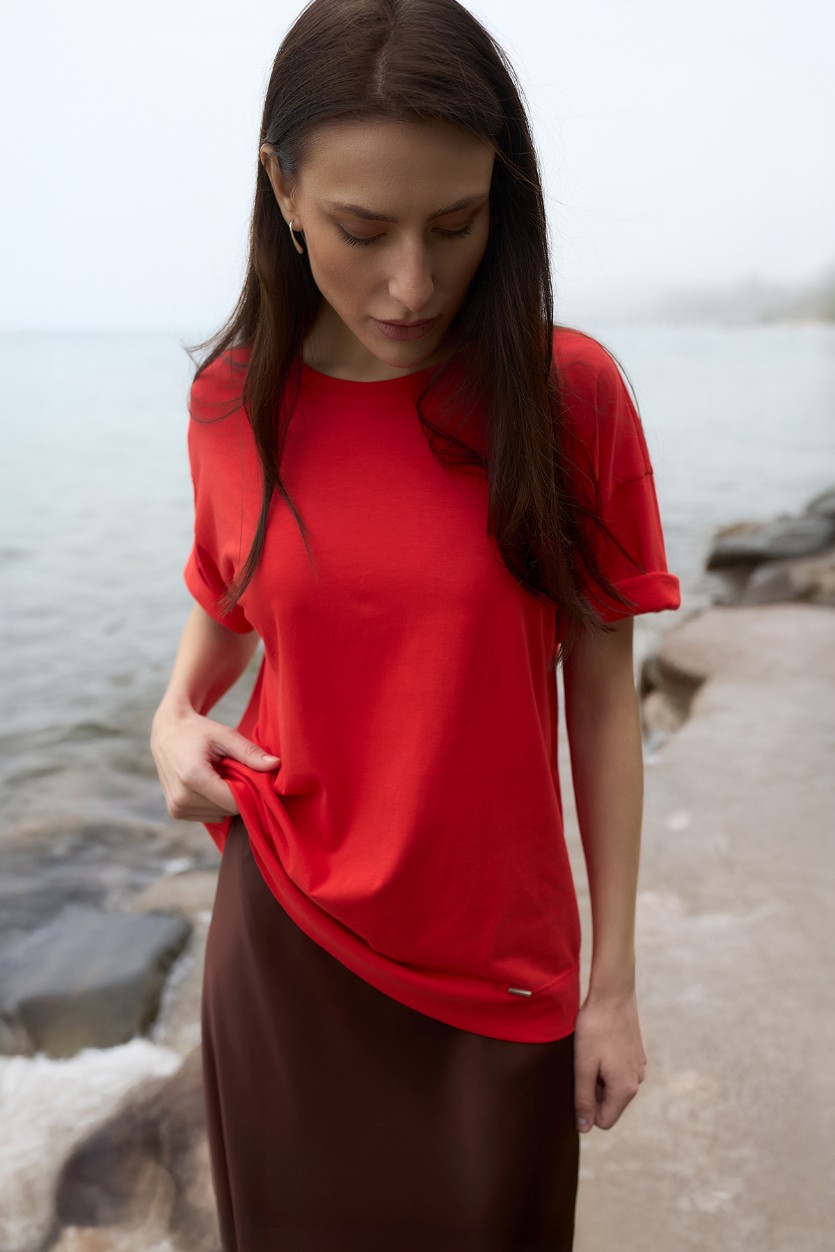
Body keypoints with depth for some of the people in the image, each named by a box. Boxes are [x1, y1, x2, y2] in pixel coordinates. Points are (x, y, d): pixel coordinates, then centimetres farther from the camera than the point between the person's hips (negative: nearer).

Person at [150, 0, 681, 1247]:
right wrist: (177, 717, -6)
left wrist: (614, 983, -4)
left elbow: (603, 697, -7)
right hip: (284, 944, 2)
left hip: (502, 971, -1)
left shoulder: (569, 393, -12)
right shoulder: (233, 402, -5)